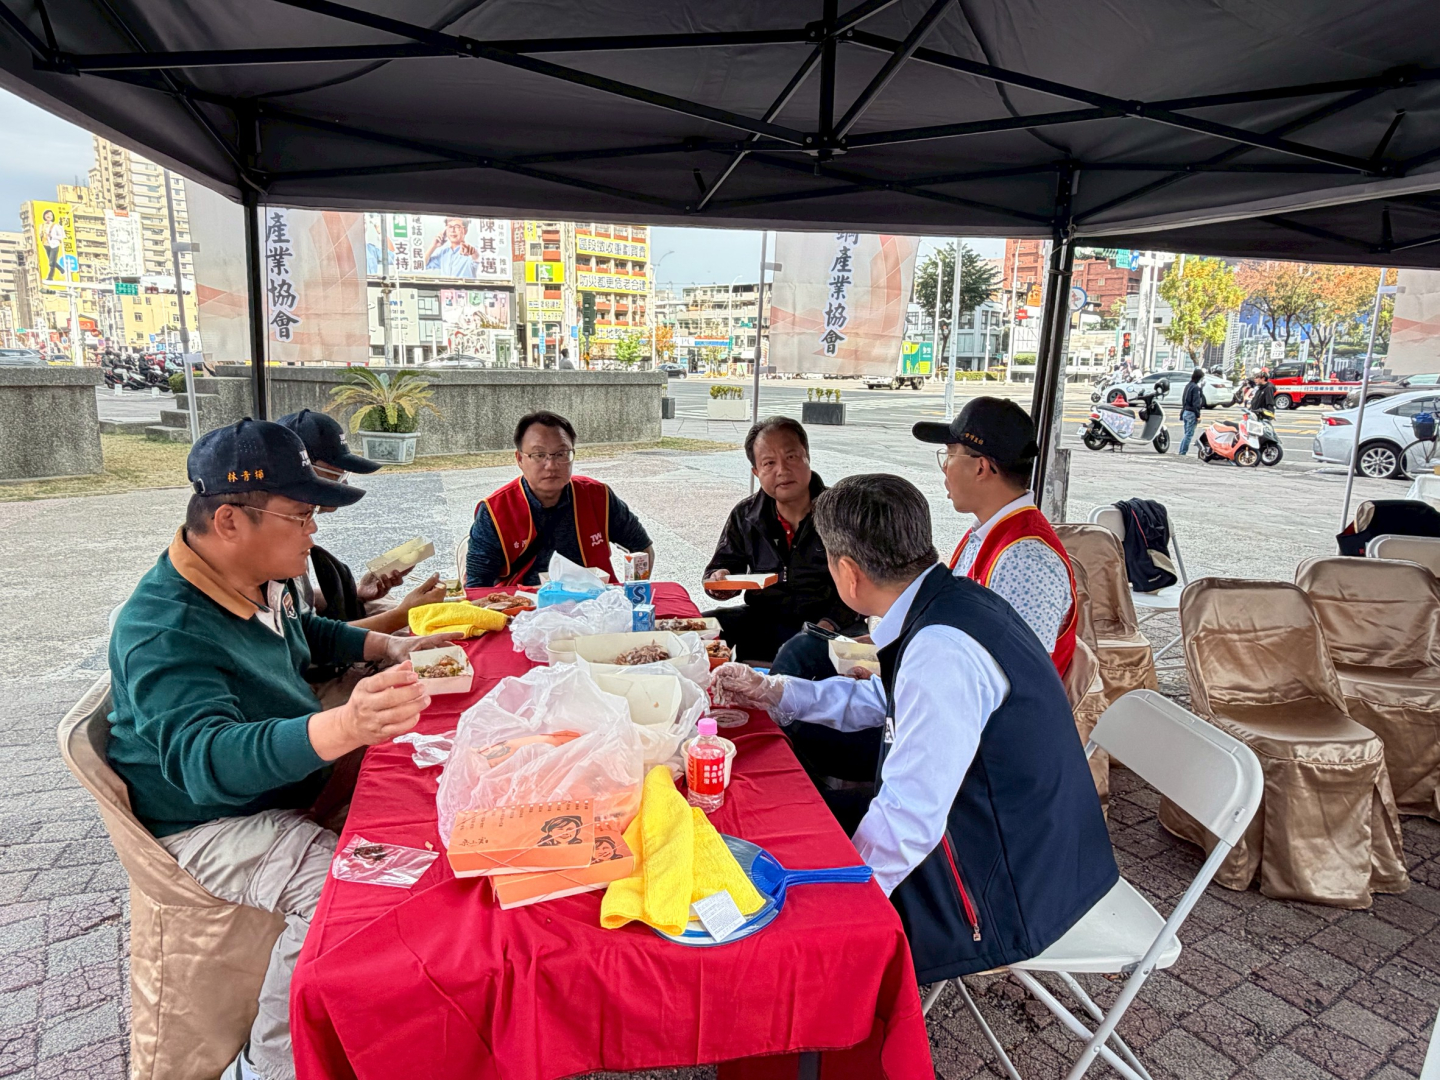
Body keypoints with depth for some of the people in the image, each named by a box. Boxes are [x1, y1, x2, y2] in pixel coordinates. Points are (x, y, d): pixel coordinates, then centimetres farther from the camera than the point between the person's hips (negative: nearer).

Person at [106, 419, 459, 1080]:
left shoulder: (259, 580, 0)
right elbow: (204, 758, -46)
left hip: (290, 774, 9)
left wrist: (383, 647, 6)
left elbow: (303, 632, 23)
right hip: (205, 820, -9)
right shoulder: (165, 632, -30)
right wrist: (343, 727, -63)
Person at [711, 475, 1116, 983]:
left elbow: (908, 822, -30)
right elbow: (882, 701, 15)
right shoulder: (952, 598, -1)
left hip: (1006, 898, -8)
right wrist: (770, 691, 11)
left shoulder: (940, 653, -32)